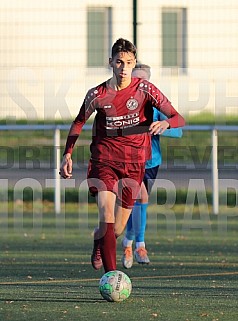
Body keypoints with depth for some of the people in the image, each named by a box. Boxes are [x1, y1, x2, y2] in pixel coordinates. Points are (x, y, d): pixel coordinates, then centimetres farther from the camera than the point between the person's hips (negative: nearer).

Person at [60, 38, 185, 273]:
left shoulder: (145, 90, -5)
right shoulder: (97, 94, -2)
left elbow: (178, 118, -6)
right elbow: (79, 123, 15)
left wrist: (165, 123, -29)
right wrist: (68, 154, 5)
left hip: (133, 164, 1)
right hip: (103, 162, -1)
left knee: (117, 230, 6)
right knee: (106, 216, -22)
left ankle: (98, 241, 43)